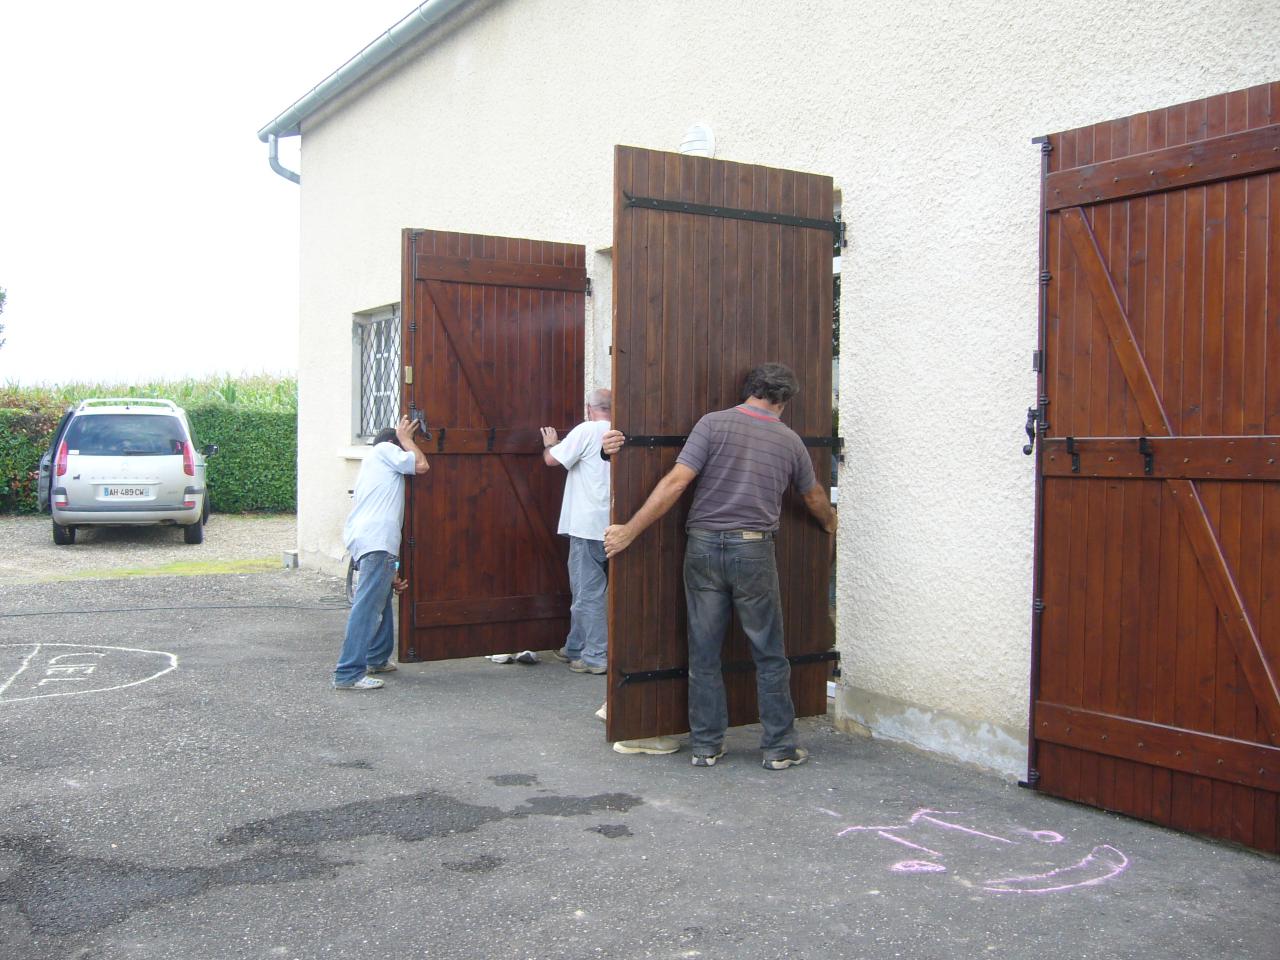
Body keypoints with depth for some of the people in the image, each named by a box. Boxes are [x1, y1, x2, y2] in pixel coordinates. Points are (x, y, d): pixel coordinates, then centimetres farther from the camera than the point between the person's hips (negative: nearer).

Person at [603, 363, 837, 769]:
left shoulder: (714, 424, -1)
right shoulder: (790, 440, 7)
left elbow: (676, 481, -11)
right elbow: (814, 498, 24)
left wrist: (629, 531, -8)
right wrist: (830, 523, 47)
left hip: (704, 546, 0)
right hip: (754, 552, 0)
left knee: (704, 655, 9)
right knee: (769, 656, 11)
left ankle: (706, 746, 16)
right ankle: (779, 747, 17)